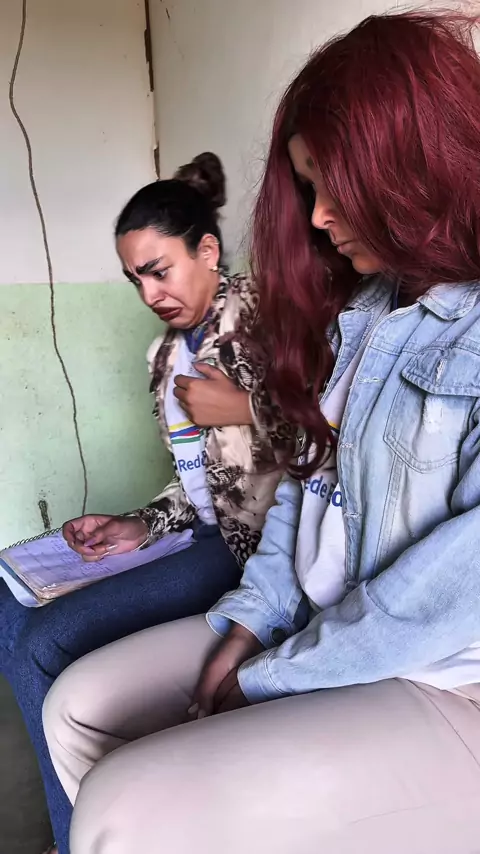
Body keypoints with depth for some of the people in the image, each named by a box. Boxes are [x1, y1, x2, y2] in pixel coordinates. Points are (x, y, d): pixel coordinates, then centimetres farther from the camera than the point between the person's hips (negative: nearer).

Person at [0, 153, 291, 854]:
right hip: (207, 532, 10)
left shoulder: (260, 315, -11)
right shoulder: (167, 353, 15)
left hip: (257, 541, -9)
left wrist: (245, 410, -19)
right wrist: (141, 527, 5)